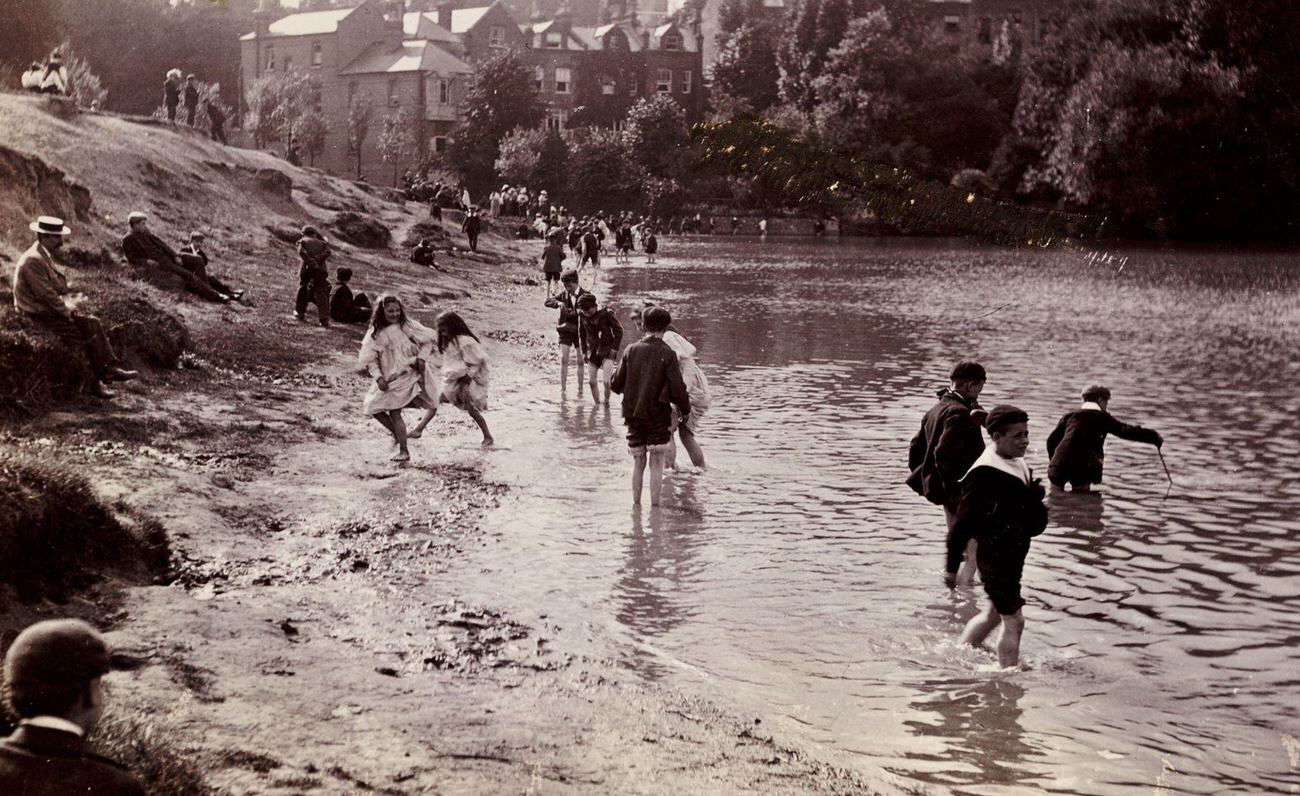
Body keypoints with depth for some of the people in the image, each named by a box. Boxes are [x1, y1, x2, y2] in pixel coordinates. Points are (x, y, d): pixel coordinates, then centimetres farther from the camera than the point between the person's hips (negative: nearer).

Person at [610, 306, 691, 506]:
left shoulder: (631, 350, -2)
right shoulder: (667, 354, -11)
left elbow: (615, 384, 2)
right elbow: (678, 389, -13)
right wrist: (685, 410, 4)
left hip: (633, 415, 3)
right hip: (658, 416, -3)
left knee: (638, 463, 14)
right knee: (656, 464, 4)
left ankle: (636, 504, 19)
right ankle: (654, 505, 3)